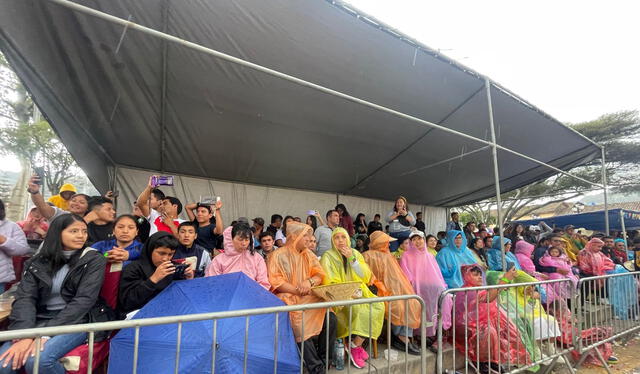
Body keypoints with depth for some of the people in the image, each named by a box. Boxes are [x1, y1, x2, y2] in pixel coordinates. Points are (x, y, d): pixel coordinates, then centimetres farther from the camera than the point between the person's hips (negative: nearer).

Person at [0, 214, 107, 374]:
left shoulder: (94, 260, -3)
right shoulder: (38, 261, 7)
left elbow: (84, 300, -12)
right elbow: (24, 298, -4)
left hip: (76, 321, -3)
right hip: (39, 321, 3)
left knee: (38, 360, -28)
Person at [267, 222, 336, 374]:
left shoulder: (308, 254, 14)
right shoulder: (278, 255, -2)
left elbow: (320, 275, 7)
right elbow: (275, 281, -11)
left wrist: (310, 281, -15)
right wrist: (298, 290, -19)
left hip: (309, 297, 5)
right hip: (287, 298, -4)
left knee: (331, 318, -18)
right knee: (302, 323, -30)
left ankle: (324, 359, 0)